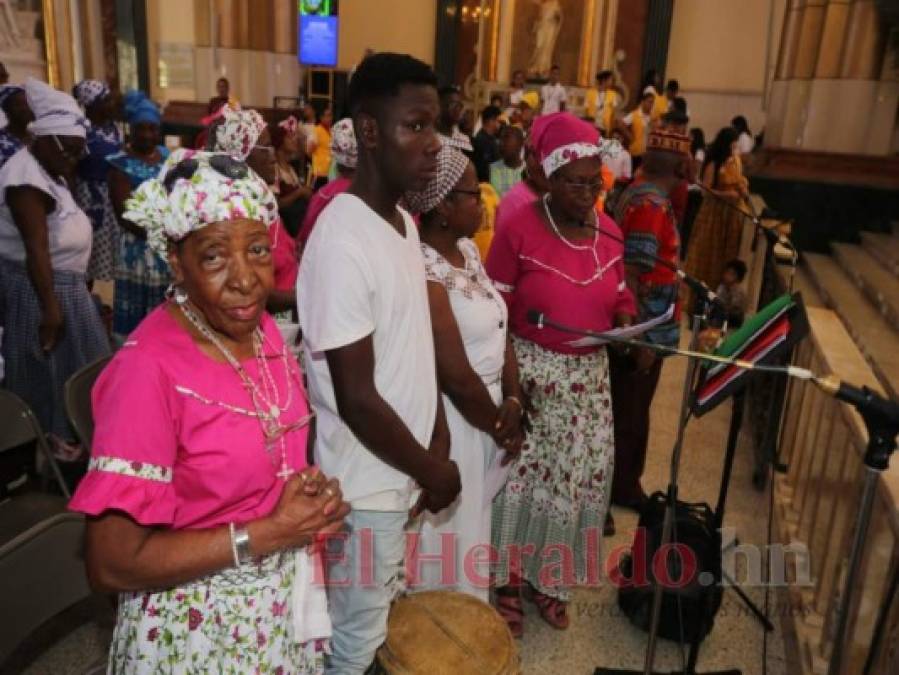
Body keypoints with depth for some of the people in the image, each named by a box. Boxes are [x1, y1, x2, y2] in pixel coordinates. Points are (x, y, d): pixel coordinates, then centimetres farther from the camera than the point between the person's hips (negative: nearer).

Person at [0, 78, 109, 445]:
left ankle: (61, 431, 33)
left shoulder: (46, 169, 10)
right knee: (48, 365, 2)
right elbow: (37, 249, -28)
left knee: (65, 359, 19)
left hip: (60, 282, 10)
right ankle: (47, 440, 17)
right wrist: (50, 307, -30)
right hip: (40, 288, -10)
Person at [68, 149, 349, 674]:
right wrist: (271, 532, -22)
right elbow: (112, 564, -23)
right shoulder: (149, 369, -26)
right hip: (201, 629, -6)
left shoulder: (262, 329, -5)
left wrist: (314, 490, -9)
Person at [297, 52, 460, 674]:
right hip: (367, 485, -8)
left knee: (380, 613, 26)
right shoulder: (341, 244, -25)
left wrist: (437, 440, 5)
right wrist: (432, 471, -12)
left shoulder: (404, 223, 3)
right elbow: (357, 400, -24)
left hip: (401, 472, 8)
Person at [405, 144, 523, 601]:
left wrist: (512, 402, -5)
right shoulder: (425, 273, -24)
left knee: (478, 523, 24)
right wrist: (499, 425, -8)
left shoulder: (467, 249, 4)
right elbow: (455, 375, -23)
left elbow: (500, 329, 6)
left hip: (489, 411, 8)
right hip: (453, 421, -8)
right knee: (452, 535, 11)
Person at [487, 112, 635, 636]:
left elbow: (619, 294, 14)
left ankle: (552, 579, 35)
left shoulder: (609, 231, 3)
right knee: (519, 477, 6)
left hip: (589, 376, 5)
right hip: (530, 370, -5)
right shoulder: (519, 229, -13)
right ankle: (508, 579, 28)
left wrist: (627, 320, -8)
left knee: (579, 478, 13)